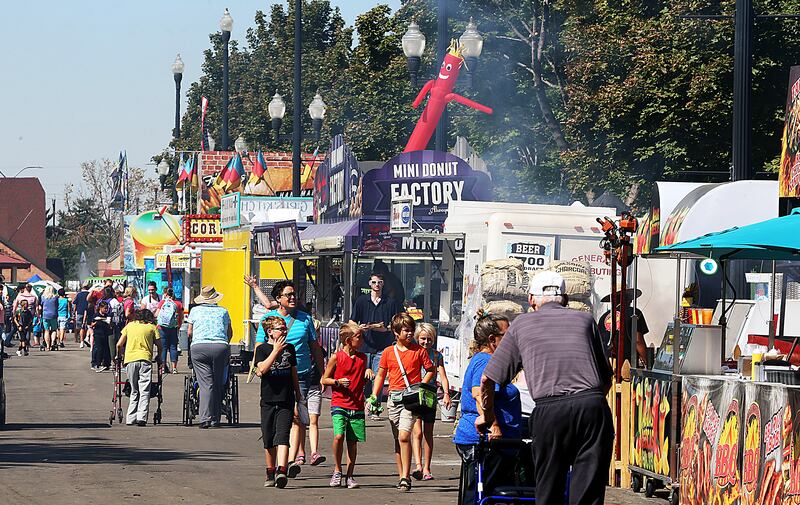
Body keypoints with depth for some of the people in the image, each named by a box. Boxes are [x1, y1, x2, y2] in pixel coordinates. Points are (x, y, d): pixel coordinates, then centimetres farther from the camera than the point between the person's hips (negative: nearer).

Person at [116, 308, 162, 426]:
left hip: (129, 359, 2)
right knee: (144, 391, -4)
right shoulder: (152, 327, 11)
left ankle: (131, 419, 9)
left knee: (134, 391, 13)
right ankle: (142, 417, -18)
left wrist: (119, 356, 28)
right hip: (145, 359, -2)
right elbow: (159, 346, 11)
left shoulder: (130, 325, 15)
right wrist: (159, 357, 28)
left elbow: (119, 345, 12)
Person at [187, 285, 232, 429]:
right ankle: (215, 419, 6)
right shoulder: (223, 311, 18)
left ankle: (205, 419, -16)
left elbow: (190, 333, 17)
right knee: (218, 385, 7)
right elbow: (230, 333, 22)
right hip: (220, 347, 1)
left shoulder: (195, 311, 14)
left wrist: (193, 343, 35)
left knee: (206, 384, -6)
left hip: (199, 347, -1)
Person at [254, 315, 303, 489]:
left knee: (282, 436, -13)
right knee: (269, 440, 7)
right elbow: (261, 370, -18)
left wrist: (298, 394, 22)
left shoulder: (290, 348, 10)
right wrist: (276, 351, -20)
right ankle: (270, 473, 20)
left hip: (286, 401, 1)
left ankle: (282, 471, -26)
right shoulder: (262, 349, -1)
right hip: (268, 401, -1)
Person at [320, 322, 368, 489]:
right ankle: (337, 471, -2)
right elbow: (324, 380, 3)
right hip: (339, 405, -4)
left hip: (357, 406, 4)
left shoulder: (362, 358, 10)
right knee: (338, 436, -20)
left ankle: (349, 476, 16)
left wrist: (368, 375, 1)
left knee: (353, 442, 5)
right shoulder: (336, 358, -3)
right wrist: (338, 382, -14)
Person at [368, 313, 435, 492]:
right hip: (394, 397, 4)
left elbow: (430, 370, 8)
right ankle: (402, 476, 17)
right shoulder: (388, 352, 7)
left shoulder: (419, 350, 0)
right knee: (398, 439, 9)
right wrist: (374, 396, 5)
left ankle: (405, 478, -14)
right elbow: (380, 375, 14)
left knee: (404, 436, -16)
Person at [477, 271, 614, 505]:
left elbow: (487, 379, 21)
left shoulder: (522, 324, 20)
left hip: (549, 411, -1)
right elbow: (607, 379, 23)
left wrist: (487, 416, 36)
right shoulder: (585, 319, 21)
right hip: (593, 407, 1)